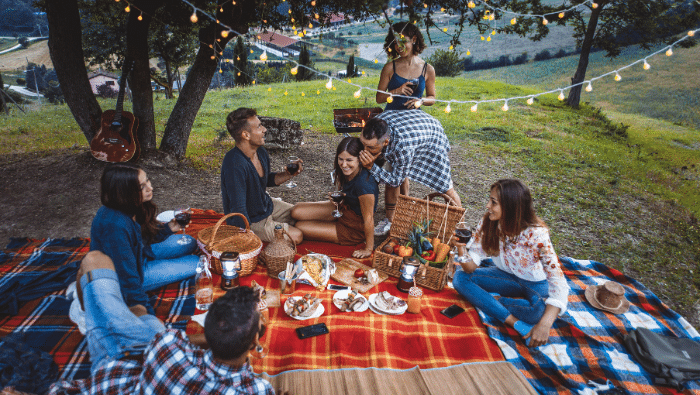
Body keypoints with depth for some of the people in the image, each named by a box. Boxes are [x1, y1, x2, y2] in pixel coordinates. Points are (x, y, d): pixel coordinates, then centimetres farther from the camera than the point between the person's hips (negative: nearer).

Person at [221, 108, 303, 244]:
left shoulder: (261, 153, -7)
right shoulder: (234, 165, -34)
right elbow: (238, 210, -31)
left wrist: (288, 174, -4)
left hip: (267, 206, 9)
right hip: (250, 220, -8)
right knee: (296, 236, -15)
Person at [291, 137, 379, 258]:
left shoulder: (363, 182, -35)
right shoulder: (345, 172, -8)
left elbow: (368, 219, -27)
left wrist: (368, 249, -20)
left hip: (355, 229, -8)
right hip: (344, 209, 8)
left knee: (300, 227, -9)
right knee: (297, 211, -4)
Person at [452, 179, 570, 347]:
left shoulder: (536, 234, -30)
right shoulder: (487, 223, -17)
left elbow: (559, 283, -34)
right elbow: (472, 266, -9)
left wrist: (545, 325, -47)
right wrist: (464, 259, -36)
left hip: (535, 283, -4)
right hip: (506, 277, 4)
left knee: (540, 310, -38)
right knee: (460, 277, -19)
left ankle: (493, 300, -9)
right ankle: (518, 325, -26)